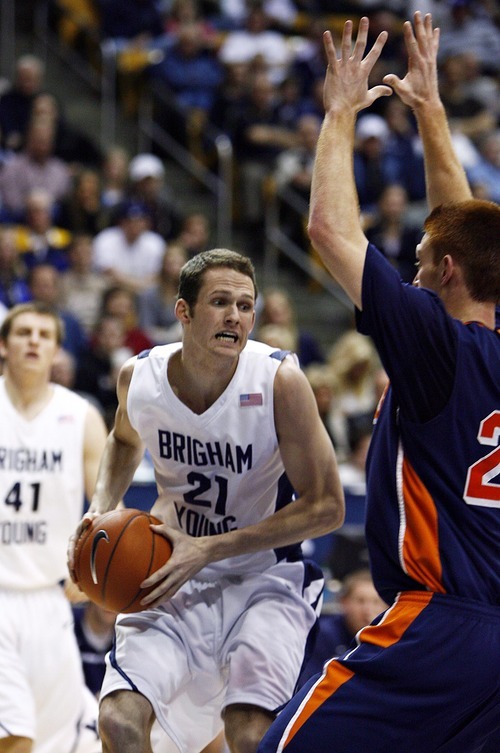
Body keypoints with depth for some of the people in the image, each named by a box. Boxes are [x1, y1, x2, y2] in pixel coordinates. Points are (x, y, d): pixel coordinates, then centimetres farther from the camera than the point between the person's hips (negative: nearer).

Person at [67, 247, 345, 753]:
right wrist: (100, 510, 0)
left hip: (264, 579, -3)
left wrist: (207, 550, -21)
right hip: (176, 580, 4)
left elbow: (325, 507, -17)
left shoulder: (279, 380, -20)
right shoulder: (139, 378, -7)